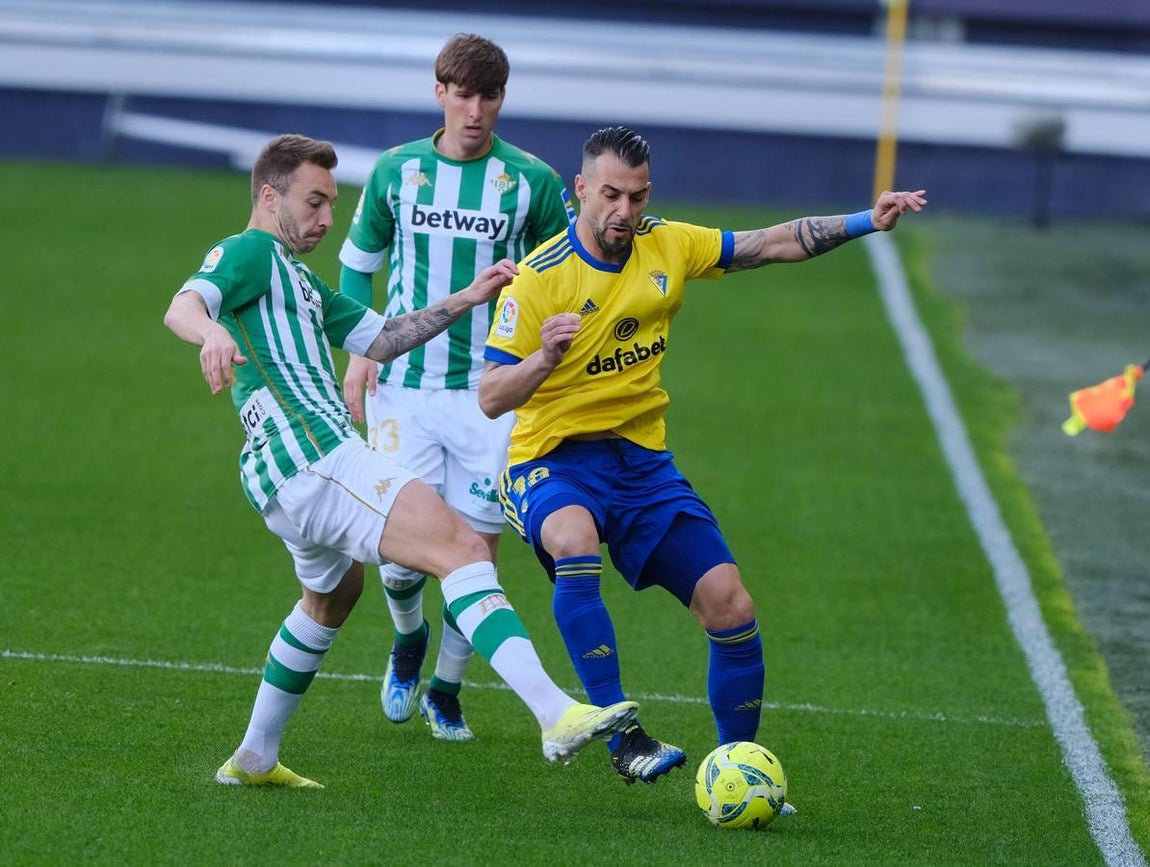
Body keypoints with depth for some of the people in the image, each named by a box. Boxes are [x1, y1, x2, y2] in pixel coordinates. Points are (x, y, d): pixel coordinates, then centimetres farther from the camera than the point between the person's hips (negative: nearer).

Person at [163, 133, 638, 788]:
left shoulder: (295, 276, 28)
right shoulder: (250, 252, -2)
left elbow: (380, 340, 29)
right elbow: (183, 307, -20)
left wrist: (467, 300, 18)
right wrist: (212, 333, -44)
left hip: (292, 479, 12)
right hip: (313, 456, -12)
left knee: (335, 594, 36)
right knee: (462, 547, -22)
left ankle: (254, 759, 42)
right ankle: (557, 715, -38)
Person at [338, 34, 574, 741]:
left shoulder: (533, 181, 1)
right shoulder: (396, 171, 5)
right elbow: (358, 264, 16)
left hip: (491, 391, 0)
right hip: (404, 386, 1)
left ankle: (446, 690, 18)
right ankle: (408, 641, 28)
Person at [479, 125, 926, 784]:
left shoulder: (668, 247, 3)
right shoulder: (540, 277, -13)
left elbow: (773, 243, 11)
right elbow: (492, 399, -15)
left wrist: (867, 222, 2)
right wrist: (543, 359, -34)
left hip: (644, 463, 5)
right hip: (554, 459, -5)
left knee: (732, 608, -6)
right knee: (575, 542, -40)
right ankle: (624, 738, -34)